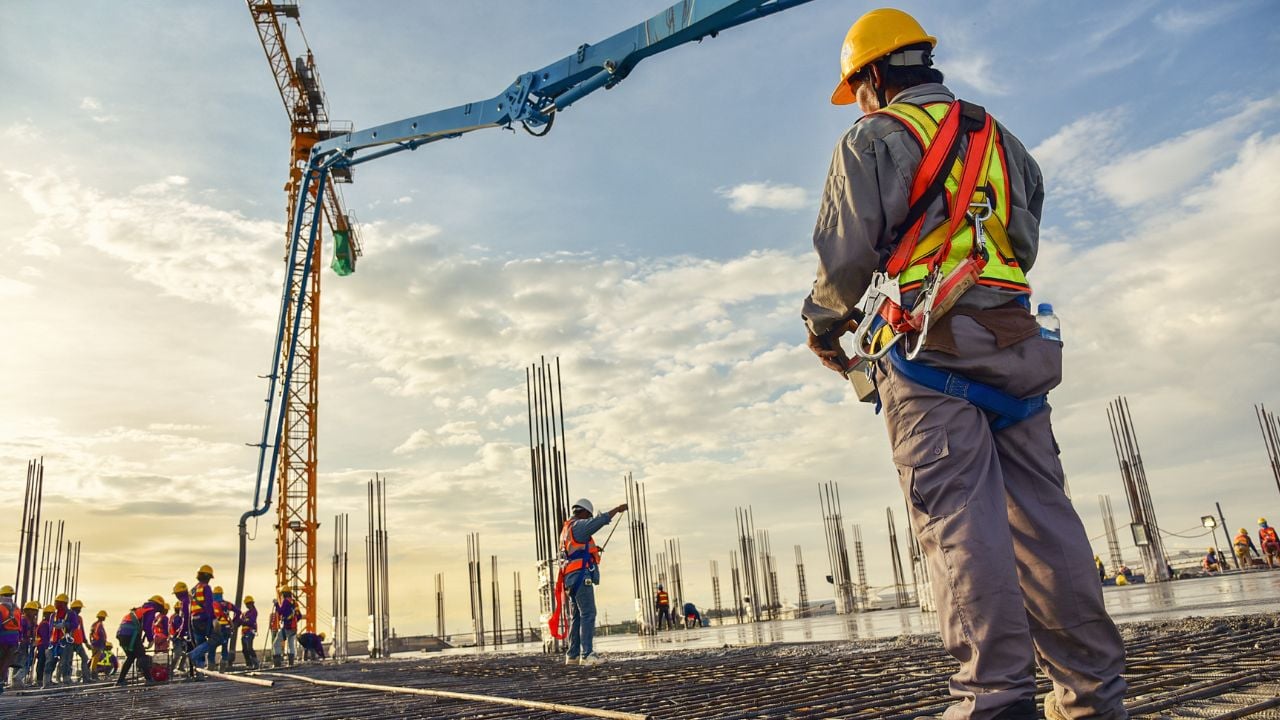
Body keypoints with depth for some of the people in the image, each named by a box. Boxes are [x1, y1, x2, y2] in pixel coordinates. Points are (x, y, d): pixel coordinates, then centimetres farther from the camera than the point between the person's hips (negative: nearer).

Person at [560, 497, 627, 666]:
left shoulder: (566, 530, 23)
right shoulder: (578, 526, -8)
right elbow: (601, 520, -17)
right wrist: (618, 509, -7)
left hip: (570, 578, 10)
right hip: (582, 576, -10)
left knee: (577, 617, 12)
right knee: (588, 614, -12)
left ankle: (573, 655, 13)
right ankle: (587, 654, -17)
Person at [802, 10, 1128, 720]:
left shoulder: (874, 140, 3)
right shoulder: (1001, 139, 24)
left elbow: (847, 255, -5)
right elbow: (1024, 244, 24)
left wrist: (823, 321, 12)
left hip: (926, 348, -6)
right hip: (1015, 343, 6)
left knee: (958, 517, -10)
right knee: (1040, 511, 5)